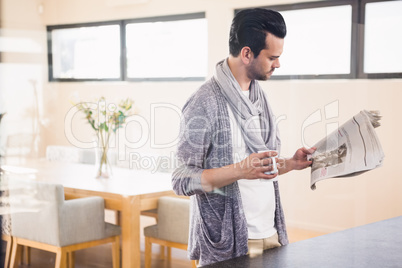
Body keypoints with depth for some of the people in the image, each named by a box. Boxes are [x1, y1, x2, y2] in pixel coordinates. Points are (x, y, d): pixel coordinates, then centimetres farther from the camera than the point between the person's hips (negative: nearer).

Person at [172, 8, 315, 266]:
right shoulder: (205, 103, -15)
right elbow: (182, 180, -17)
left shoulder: (259, 95, 11)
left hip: (271, 234, 7)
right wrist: (240, 170, -27)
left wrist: (291, 163, 1)